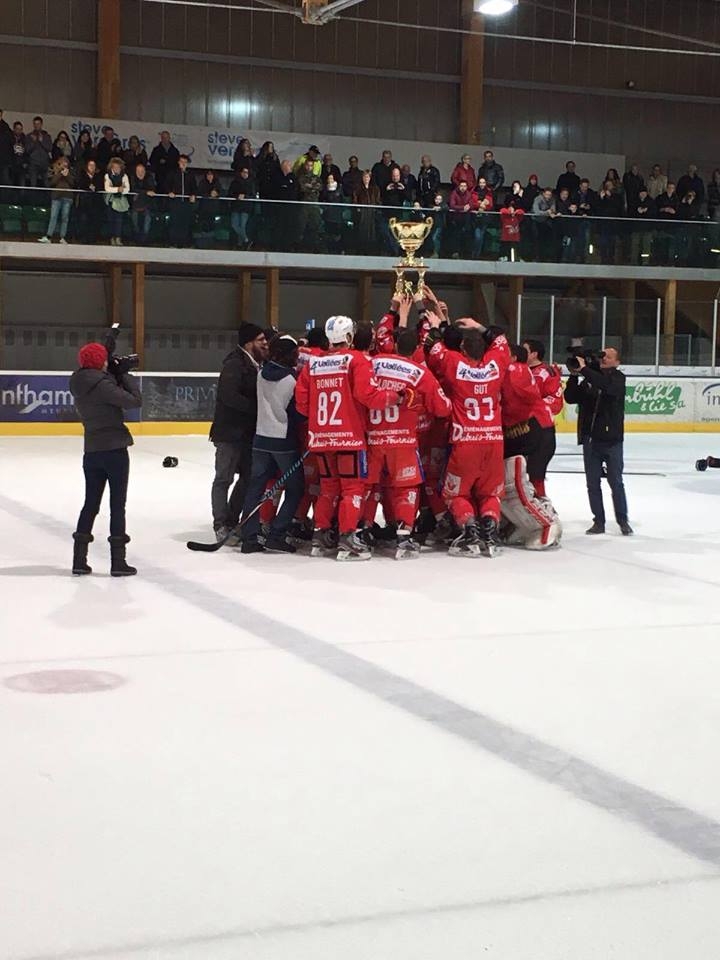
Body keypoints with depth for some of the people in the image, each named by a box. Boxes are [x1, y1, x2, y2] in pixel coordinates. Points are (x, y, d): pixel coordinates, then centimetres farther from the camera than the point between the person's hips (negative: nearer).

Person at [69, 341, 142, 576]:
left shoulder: (80, 386, 7)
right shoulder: (102, 385, -18)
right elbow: (134, 401, -17)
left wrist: (118, 377, 5)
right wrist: (126, 376, -5)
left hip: (91, 452, 7)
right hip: (114, 450, -7)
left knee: (91, 503, 13)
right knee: (117, 504, 1)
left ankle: (79, 561, 13)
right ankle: (118, 562, 3)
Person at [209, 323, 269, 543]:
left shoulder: (256, 365, 12)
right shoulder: (235, 364, -15)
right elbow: (229, 395, -26)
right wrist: (255, 407, -23)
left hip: (248, 432, 9)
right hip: (230, 432, -9)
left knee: (249, 477, 12)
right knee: (224, 478, -1)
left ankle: (231, 521, 22)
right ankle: (221, 525, 5)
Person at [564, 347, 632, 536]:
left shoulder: (618, 378, -3)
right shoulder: (587, 380, 10)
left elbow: (606, 385, -25)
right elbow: (570, 398, 3)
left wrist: (584, 369, -24)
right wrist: (574, 376, -8)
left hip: (611, 439, -4)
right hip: (590, 439, 4)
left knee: (615, 482, 1)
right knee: (592, 483, 6)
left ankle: (623, 521, 11)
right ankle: (599, 521, 13)